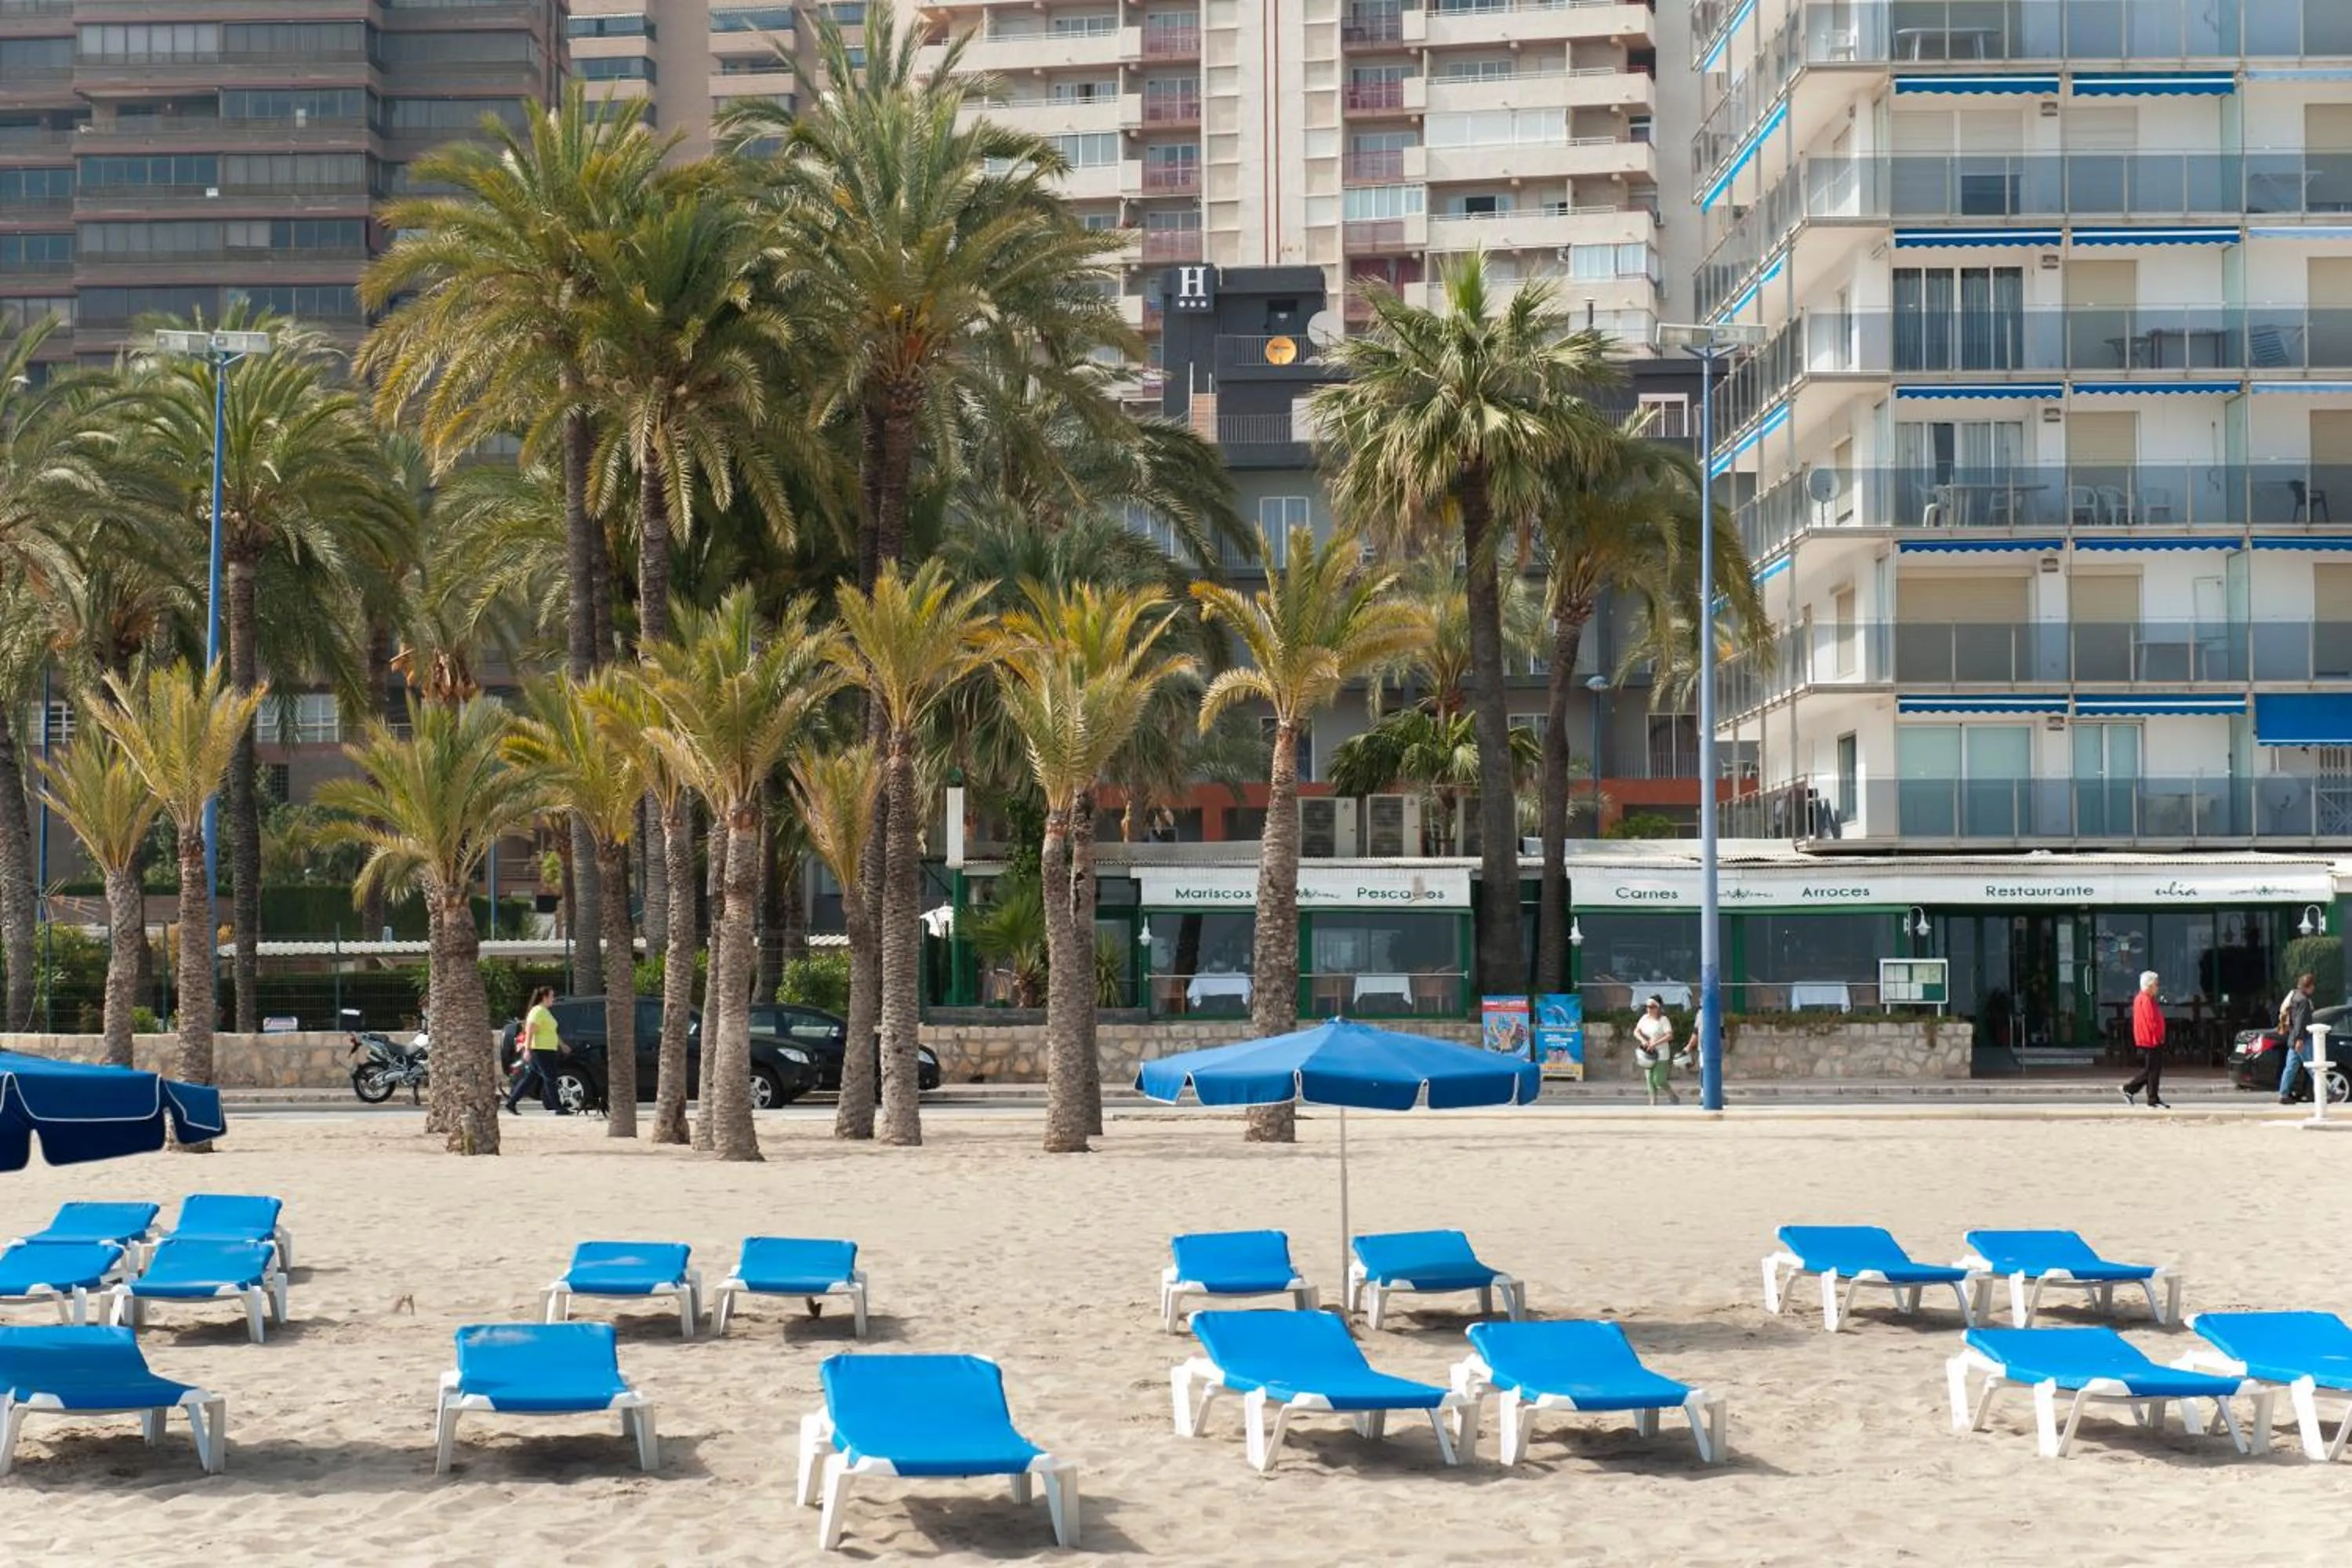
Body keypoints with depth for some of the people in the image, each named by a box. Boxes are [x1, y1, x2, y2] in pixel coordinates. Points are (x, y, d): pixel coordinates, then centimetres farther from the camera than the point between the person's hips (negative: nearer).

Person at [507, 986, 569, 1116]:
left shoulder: (546, 1011, 17)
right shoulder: (538, 1011, -14)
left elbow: (552, 1031, 28)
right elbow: (529, 1031, -20)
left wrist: (561, 1044, 31)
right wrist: (527, 1050, -26)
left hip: (547, 1051, 10)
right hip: (540, 1050, -10)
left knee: (530, 1078, 10)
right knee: (550, 1079, -6)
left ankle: (511, 1103, 12)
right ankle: (559, 1108, -2)